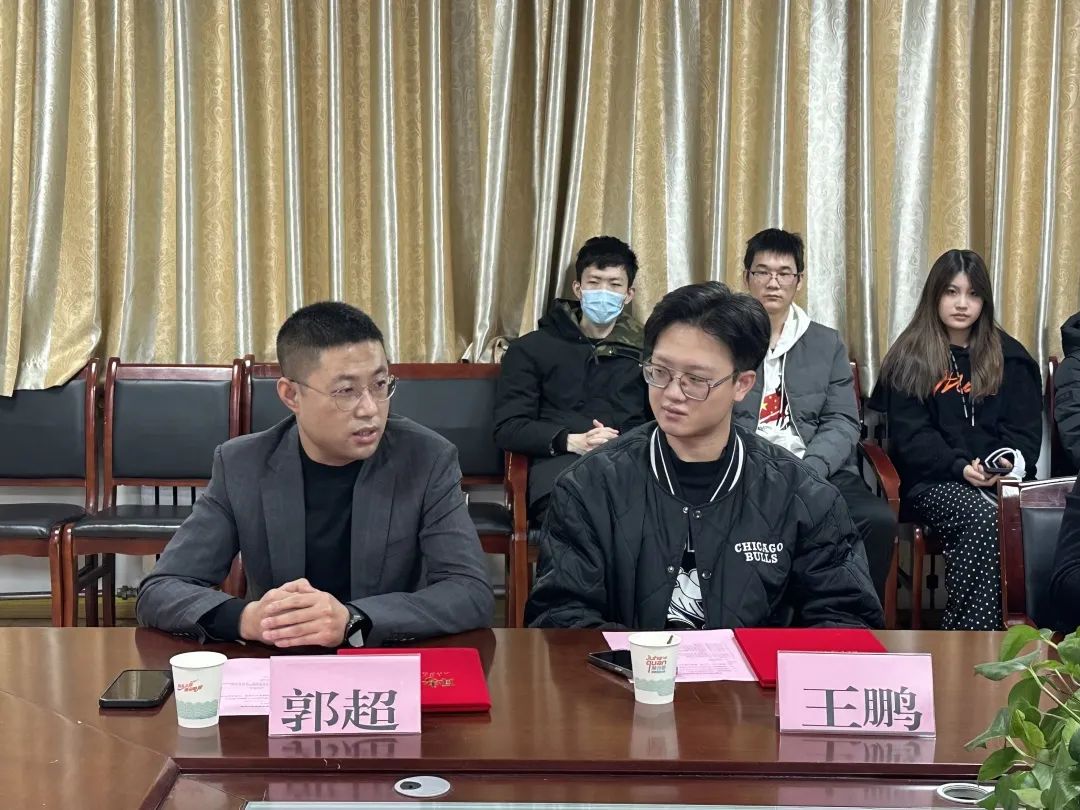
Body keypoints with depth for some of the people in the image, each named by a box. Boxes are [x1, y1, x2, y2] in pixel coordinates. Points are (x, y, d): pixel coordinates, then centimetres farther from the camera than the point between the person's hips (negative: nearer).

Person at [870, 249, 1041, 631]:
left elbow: (1026, 428, 12)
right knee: (983, 521, -34)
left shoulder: (1010, 357, 15)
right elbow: (909, 433, 0)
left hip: (1000, 480, 2)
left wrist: (1010, 464, -11)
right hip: (935, 479, -2)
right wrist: (961, 467, -15)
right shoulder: (910, 357, 7)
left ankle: (960, 638, -30)